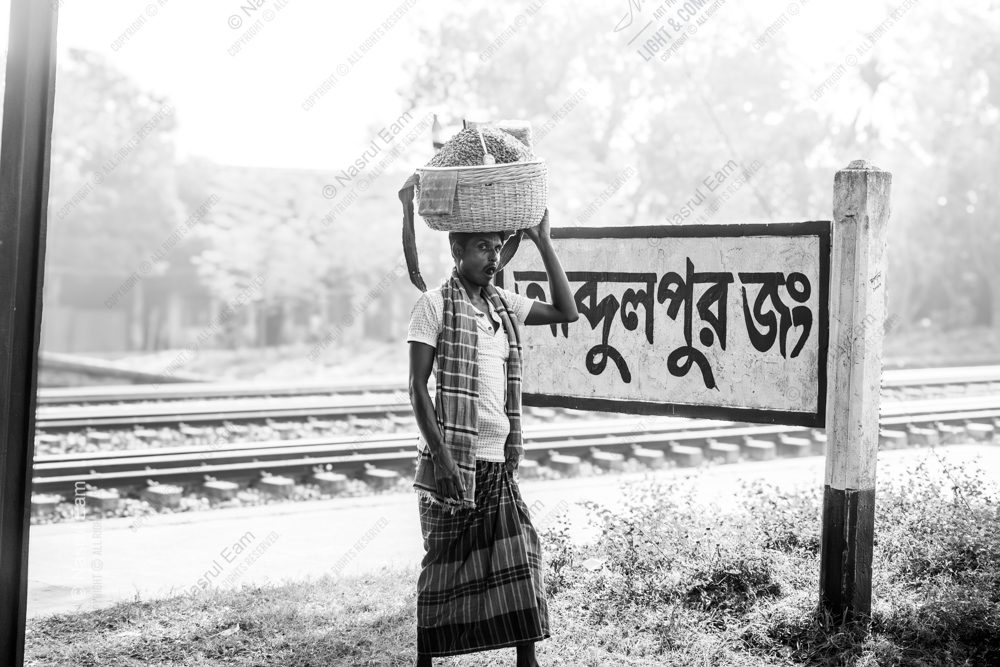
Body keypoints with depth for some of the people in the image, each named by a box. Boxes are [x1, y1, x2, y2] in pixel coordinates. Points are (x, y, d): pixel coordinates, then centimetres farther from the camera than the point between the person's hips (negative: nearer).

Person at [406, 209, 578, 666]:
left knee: (520, 558, 3)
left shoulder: (503, 304, 12)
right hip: (452, 459, -5)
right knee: (443, 563, 3)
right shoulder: (434, 305, -6)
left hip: (498, 460, 6)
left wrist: (542, 241, 5)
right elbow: (417, 387, -9)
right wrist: (441, 456, -16)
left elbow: (567, 312, 10)